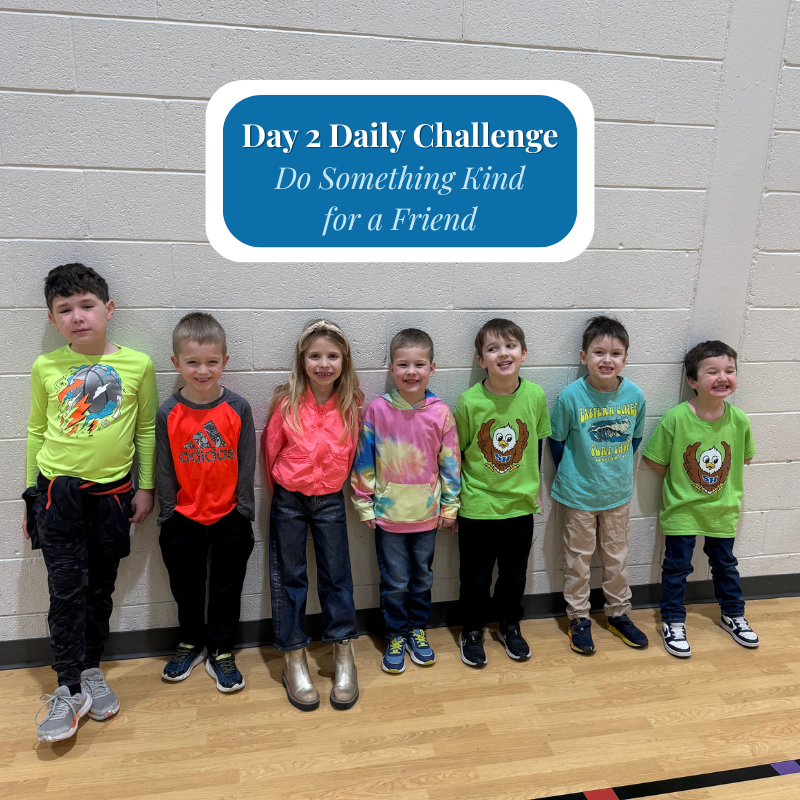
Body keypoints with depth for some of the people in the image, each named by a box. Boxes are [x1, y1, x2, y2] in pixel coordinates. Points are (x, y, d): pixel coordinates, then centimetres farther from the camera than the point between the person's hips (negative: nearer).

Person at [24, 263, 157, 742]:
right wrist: (31, 494, 11)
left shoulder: (137, 364, -4)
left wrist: (146, 487, 4)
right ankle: (70, 688, 13)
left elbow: (147, 430, 4)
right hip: (58, 491, 0)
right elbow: (37, 430, 9)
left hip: (112, 492, 0)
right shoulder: (46, 367, -1)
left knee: (101, 587, 12)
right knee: (66, 588, 0)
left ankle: (91, 670, 31)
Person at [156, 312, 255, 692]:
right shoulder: (168, 414, -8)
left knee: (227, 586, 12)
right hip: (185, 517, 1)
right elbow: (165, 470, -1)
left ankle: (221, 651, 30)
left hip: (229, 517, -1)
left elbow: (246, 466, -5)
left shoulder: (238, 409, -10)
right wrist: (167, 516, -1)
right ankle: (191, 642, 40)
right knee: (186, 586, 18)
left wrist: (244, 512, -5)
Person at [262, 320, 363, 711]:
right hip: (288, 501, -1)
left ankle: (343, 654, 23)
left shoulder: (350, 406, -8)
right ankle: (294, 660, 21)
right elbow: (270, 450, 0)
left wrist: (332, 484, 9)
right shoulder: (287, 403, -12)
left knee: (336, 575, 7)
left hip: (330, 500, 1)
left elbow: (350, 454, 4)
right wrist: (281, 489, 8)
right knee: (289, 577, 8)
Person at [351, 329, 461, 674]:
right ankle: (395, 636, 30)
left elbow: (450, 462, 1)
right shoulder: (377, 410, -11)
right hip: (388, 513, -1)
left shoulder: (440, 412, -7)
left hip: (427, 513, 2)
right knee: (395, 581, 10)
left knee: (422, 577, 18)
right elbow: (363, 461, -4)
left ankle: (418, 629, 38)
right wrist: (365, 505, -3)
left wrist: (449, 505, 4)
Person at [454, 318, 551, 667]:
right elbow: (456, 453, -5)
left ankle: (509, 625, 42)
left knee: (515, 574, 18)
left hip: (520, 505, 3)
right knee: (476, 576, 11)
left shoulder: (535, 395, -8)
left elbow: (537, 445, 6)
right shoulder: (469, 402, -16)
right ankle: (472, 631, 35)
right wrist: (454, 497, 0)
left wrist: (533, 488, 11)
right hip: (477, 506, -2)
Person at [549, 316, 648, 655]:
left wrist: (619, 470, 7)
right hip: (579, 494, -3)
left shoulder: (634, 395, -10)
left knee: (616, 556, 18)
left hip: (618, 492, 3)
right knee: (578, 558, 11)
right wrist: (571, 475, 0)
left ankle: (619, 614, 37)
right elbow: (556, 440, -5)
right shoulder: (571, 396, -19)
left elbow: (635, 438, 7)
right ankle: (579, 618, 27)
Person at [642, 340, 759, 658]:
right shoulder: (675, 418, -21)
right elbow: (655, 461, -11)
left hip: (723, 509, 3)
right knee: (677, 566, 9)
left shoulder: (738, 419, -11)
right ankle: (673, 622, 27)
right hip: (682, 509, -3)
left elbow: (745, 457, 7)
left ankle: (732, 614, 44)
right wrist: (680, 483, -5)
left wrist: (722, 480, 0)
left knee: (725, 563, 22)